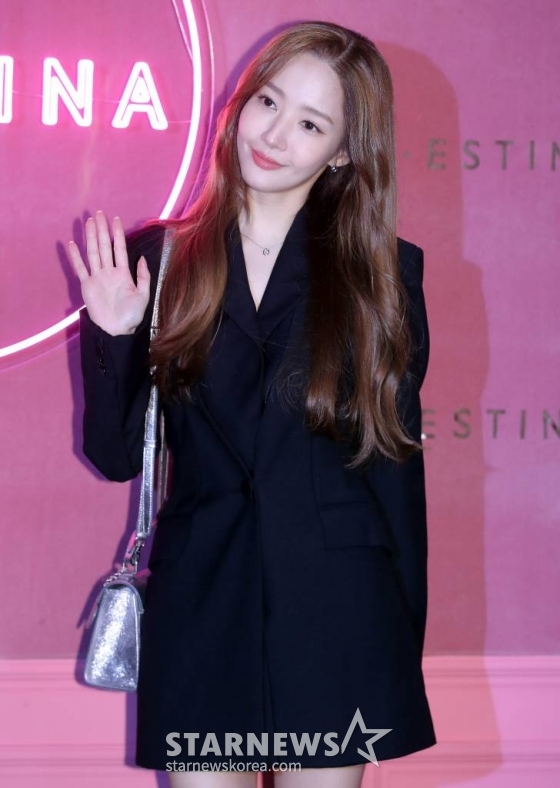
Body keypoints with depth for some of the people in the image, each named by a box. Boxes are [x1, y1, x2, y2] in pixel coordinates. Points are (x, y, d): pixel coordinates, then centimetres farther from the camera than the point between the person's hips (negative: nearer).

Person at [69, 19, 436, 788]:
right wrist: (111, 337, -12)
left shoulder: (384, 273, 1)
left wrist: (405, 635, 5)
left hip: (338, 616, 0)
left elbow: (398, 462, 4)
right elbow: (116, 456, 4)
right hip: (199, 613, 1)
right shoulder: (155, 259, 2)